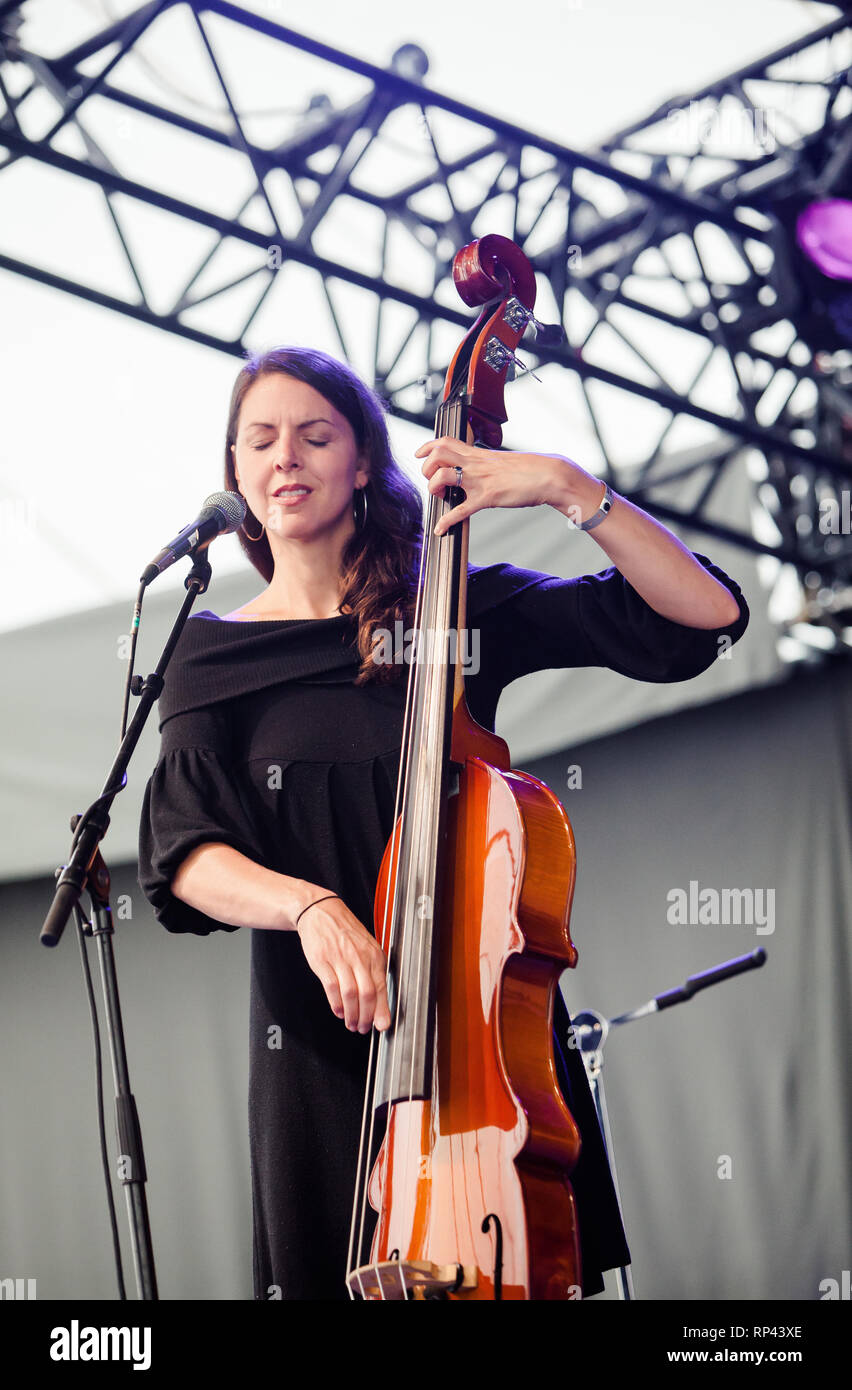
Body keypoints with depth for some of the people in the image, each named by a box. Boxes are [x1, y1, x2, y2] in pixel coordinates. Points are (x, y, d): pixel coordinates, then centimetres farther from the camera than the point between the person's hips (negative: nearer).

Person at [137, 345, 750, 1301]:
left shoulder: (460, 609, 3)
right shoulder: (214, 654, 7)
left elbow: (707, 615, -2)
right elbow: (183, 859, -6)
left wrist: (572, 489, -13)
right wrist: (306, 903, -25)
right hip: (322, 1041, 1)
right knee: (341, 1272, 4)